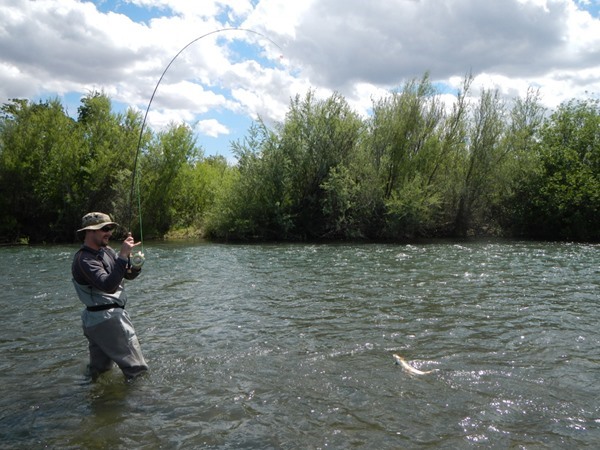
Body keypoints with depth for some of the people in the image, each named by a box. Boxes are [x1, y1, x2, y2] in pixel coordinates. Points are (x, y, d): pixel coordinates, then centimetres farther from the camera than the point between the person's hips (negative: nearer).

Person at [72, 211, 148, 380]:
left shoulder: (106, 251, 9)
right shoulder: (84, 259, -18)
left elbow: (129, 275, 12)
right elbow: (108, 285, -33)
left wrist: (136, 265, -11)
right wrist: (123, 256, -35)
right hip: (106, 318, -10)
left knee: (99, 369, 21)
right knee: (137, 371, -6)